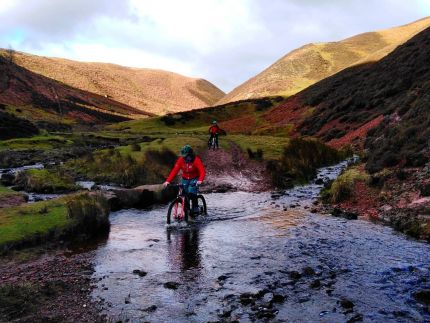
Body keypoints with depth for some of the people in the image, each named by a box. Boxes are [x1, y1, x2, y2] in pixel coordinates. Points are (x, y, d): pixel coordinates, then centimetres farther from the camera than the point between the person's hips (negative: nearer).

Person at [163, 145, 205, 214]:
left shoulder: (196, 160, -21)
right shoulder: (180, 160, -12)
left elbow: (202, 171, -30)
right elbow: (174, 171, -16)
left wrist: (200, 180, -49)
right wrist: (168, 181, -27)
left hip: (194, 179, -4)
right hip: (185, 179, 4)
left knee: (191, 193, -25)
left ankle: (195, 207, -6)